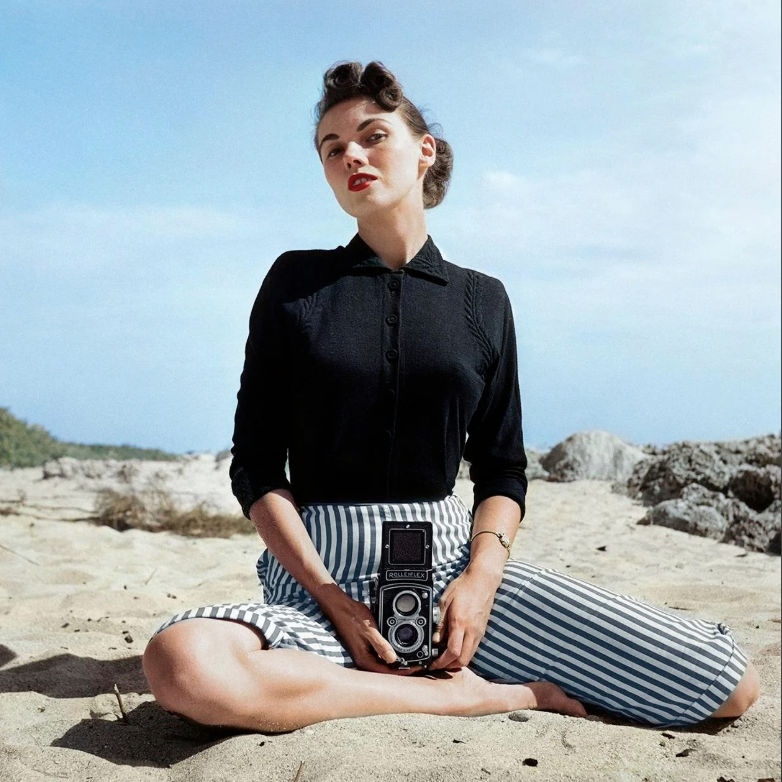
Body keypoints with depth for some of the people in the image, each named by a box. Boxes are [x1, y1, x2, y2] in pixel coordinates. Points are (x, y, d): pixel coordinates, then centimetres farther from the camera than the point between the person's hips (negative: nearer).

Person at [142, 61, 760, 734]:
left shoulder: (481, 300, 10)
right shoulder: (296, 282, 5)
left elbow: (501, 469, 10)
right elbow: (257, 465, 1)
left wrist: (480, 577, -10)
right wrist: (331, 599, -13)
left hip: (453, 558, 2)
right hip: (321, 570, -1)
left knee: (730, 683, -12)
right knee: (183, 664, -37)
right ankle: (466, 694, -16)